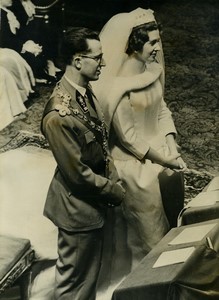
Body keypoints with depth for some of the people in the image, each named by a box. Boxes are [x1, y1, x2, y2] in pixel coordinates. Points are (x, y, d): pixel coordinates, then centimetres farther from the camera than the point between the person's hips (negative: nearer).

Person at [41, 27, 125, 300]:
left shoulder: (85, 91, 0)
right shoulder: (59, 115, -30)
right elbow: (78, 173, -23)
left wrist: (114, 181, 2)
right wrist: (116, 192, -11)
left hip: (94, 200, 9)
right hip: (78, 208, -9)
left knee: (90, 273, 25)